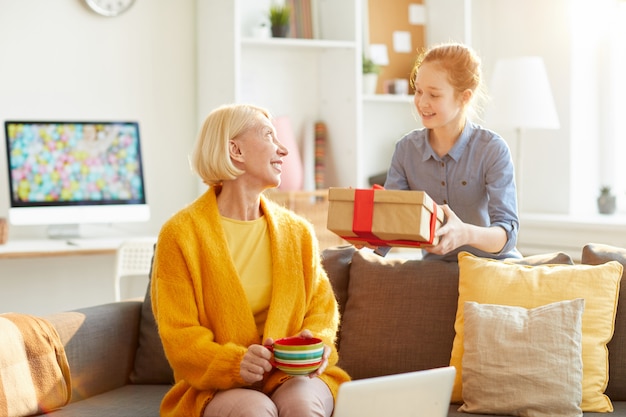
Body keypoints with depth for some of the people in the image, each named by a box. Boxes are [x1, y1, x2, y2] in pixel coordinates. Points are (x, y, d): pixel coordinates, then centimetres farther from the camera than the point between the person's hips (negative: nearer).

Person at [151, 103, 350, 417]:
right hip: (218, 387, -3)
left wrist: (317, 342, -10)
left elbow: (321, 305, 14)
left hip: (293, 376, 3)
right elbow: (180, 336, -6)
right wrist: (236, 364, -25)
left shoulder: (298, 231, 9)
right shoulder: (180, 234, -4)